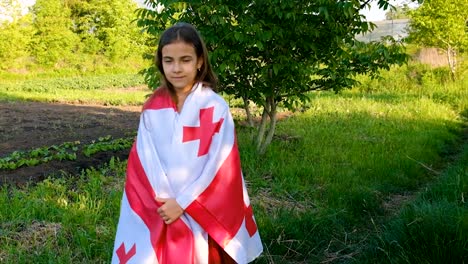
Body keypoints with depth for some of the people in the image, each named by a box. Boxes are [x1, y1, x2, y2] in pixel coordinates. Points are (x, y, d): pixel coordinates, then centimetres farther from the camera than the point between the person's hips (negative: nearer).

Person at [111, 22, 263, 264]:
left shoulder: (216, 108, -9)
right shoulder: (152, 109, 0)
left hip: (201, 214, -2)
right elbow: (142, 162, -2)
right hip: (158, 214, 3)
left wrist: (183, 203, -14)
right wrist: (165, 200, -14)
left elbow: (219, 166, -11)